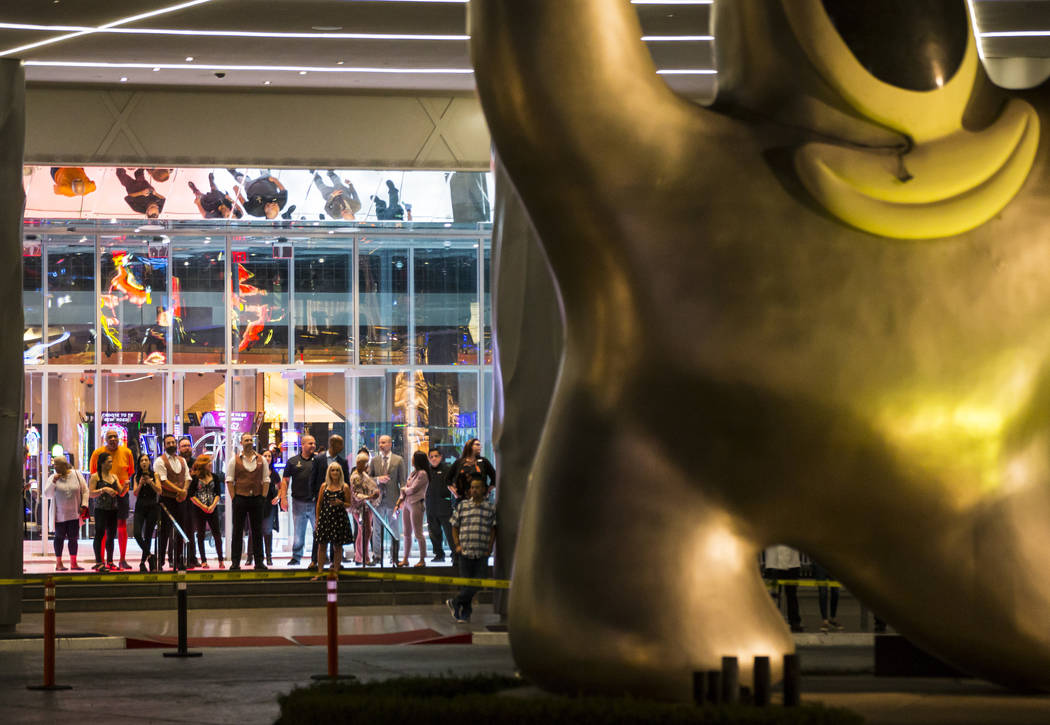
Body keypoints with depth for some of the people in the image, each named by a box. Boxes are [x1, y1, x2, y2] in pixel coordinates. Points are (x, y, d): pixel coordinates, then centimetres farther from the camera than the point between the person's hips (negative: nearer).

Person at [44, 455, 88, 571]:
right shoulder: (53, 477, 0)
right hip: (59, 515, -1)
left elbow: (85, 491, 5)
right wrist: (53, 482, -19)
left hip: (74, 514, 1)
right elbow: (47, 494, -6)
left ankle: (73, 563, 13)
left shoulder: (76, 475, 1)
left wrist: (84, 506, -3)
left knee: (73, 538, 5)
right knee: (59, 538, 2)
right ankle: (59, 563, 9)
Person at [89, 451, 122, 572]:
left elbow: (120, 493, 11)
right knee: (99, 535, -6)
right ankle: (99, 563, -6)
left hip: (113, 510, 6)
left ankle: (109, 562, 16)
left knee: (111, 536, 8)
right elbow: (91, 493, -10)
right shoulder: (96, 477, -3)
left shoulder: (114, 476, 13)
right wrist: (103, 489, -20)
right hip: (101, 510, -6)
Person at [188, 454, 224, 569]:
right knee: (201, 535, 2)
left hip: (212, 509, 2)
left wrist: (213, 506, -11)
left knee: (217, 534, -4)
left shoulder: (215, 477, 8)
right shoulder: (195, 478, -1)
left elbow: (218, 494, 5)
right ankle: (203, 561, 8)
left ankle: (221, 560, 0)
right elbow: (191, 495, -3)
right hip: (198, 509, -2)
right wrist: (202, 506, -12)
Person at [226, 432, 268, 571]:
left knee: (257, 530, 5)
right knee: (237, 531, 0)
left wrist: (263, 497, 0)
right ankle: (235, 562, 3)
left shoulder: (261, 460, 9)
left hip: (257, 498, 2)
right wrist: (233, 498, -7)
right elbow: (229, 480, 1)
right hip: (240, 497, -2)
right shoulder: (235, 460, 3)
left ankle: (259, 562, 9)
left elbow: (266, 480, 9)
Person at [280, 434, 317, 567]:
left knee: (319, 531, 2)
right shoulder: (293, 461, 6)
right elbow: (285, 481, 7)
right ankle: (296, 557, 12)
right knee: (298, 532, 4)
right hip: (299, 502, 0)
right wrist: (283, 498, -3)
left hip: (315, 502, 0)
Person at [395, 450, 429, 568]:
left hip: (416, 504, -9)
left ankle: (422, 560, 2)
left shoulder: (422, 474, -11)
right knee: (406, 533, 11)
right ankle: (405, 559, 17)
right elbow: (406, 490, 16)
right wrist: (399, 503, 10)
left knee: (418, 533, -4)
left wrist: (403, 490, 5)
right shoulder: (414, 472, 15)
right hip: (407, 504, 9)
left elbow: (412, 490, -14)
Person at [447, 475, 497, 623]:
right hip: (465, 551, 0)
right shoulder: (462, 506, 8)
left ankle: (455, 602, 6)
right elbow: (455, 527, 12)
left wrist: (490, 548, -2)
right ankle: (465, 613, 13)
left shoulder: (490, 508, 5)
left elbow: (493, 529, 6)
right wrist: (457, 545, 1)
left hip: (482, 553, 0)